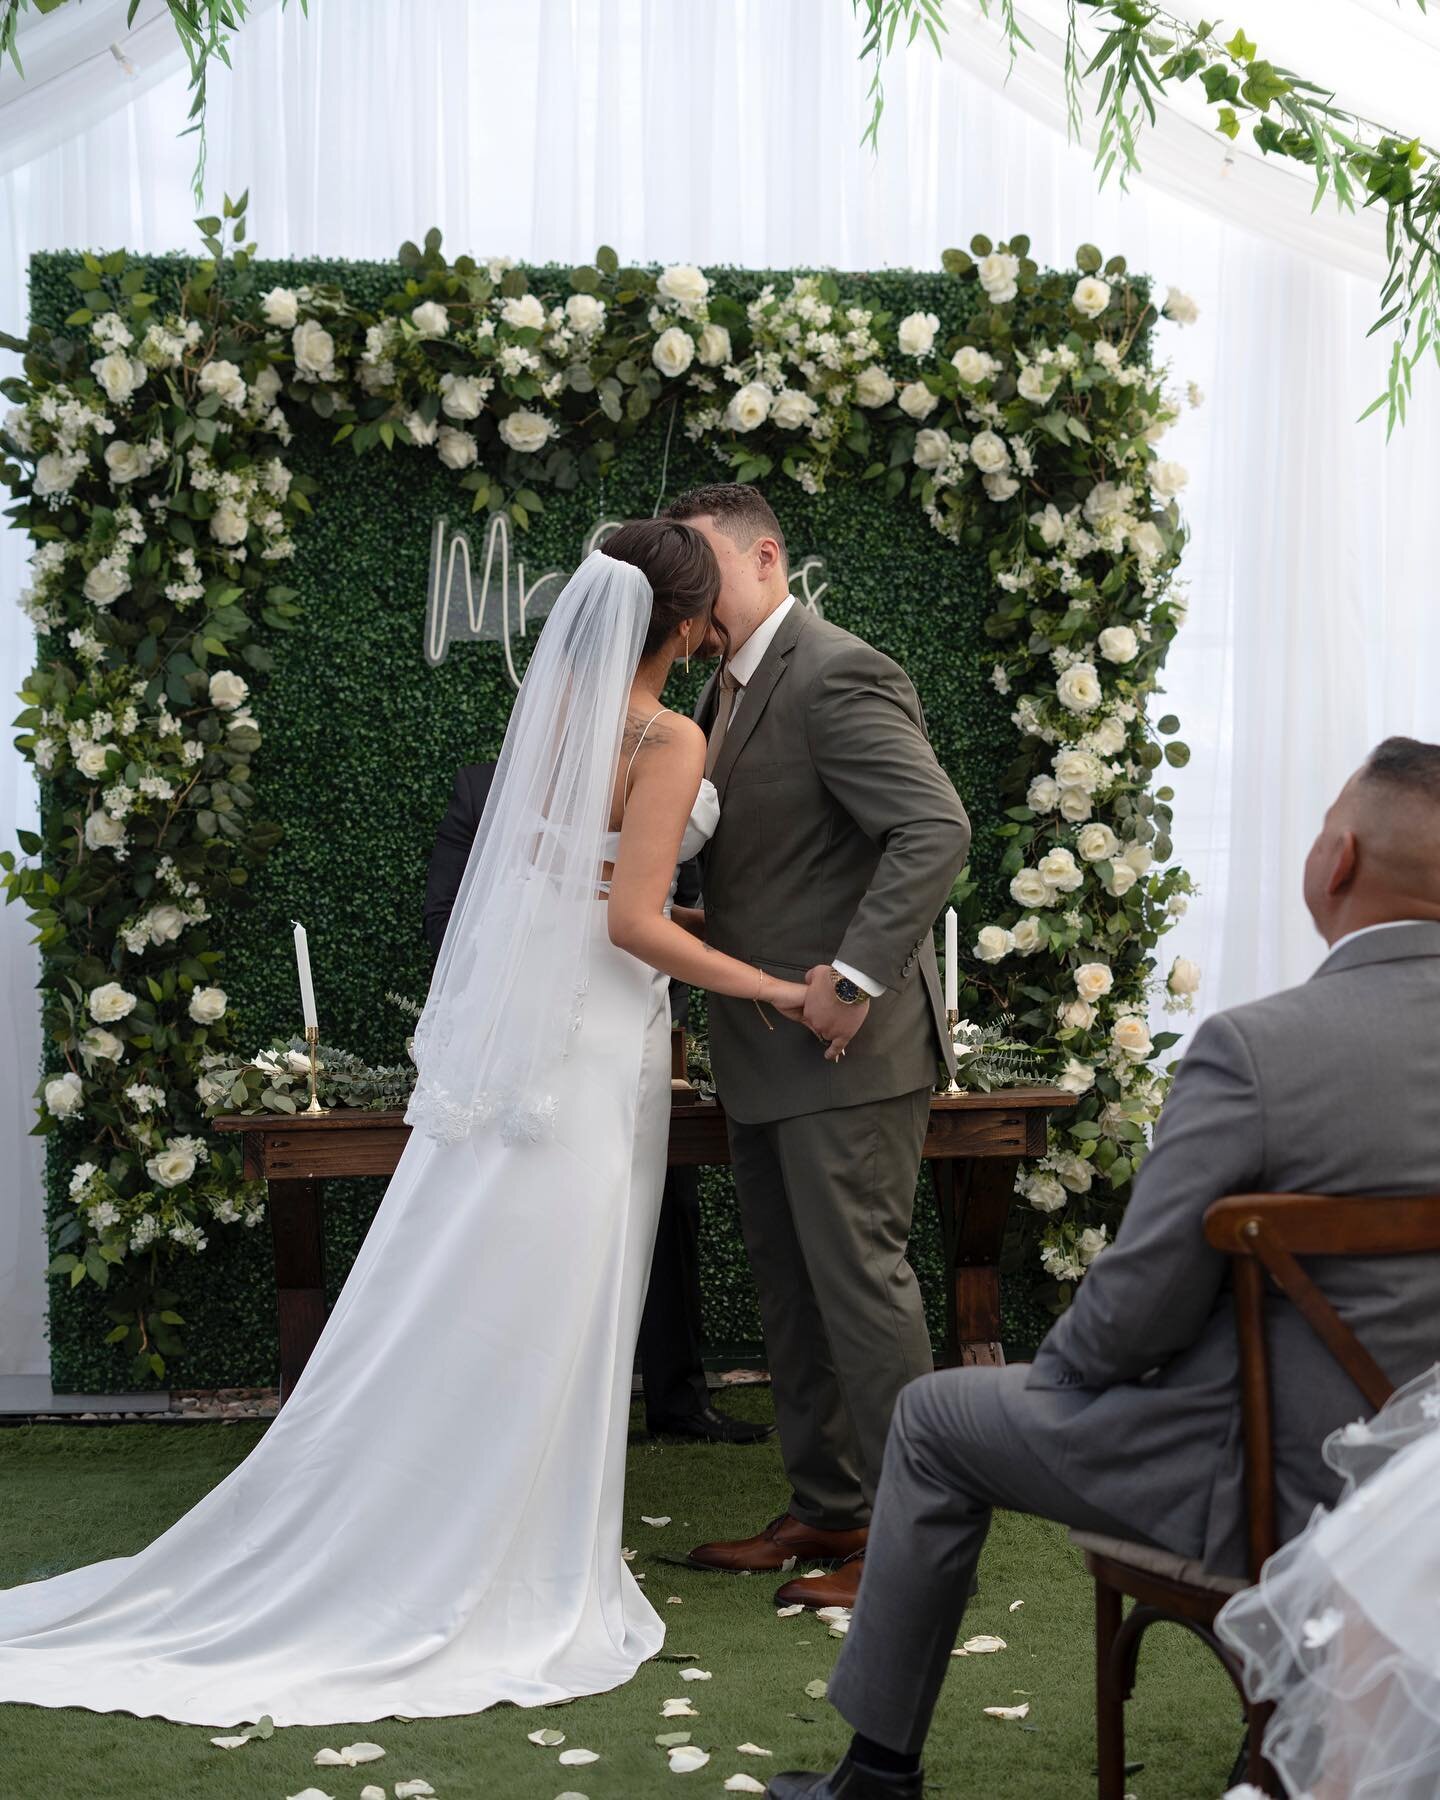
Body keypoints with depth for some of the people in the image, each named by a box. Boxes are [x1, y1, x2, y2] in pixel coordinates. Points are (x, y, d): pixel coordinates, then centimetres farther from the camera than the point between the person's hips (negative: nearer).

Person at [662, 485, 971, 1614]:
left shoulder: (840, 678, -15)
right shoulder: (728, 692, 15)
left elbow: (937, 830, -24)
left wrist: (856, 975, -25)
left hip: (847, 1048, -10)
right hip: (766, 1054, 10)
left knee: (861, 1278, -6)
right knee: (791, 1291, 15)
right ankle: (825, 1514, 25)